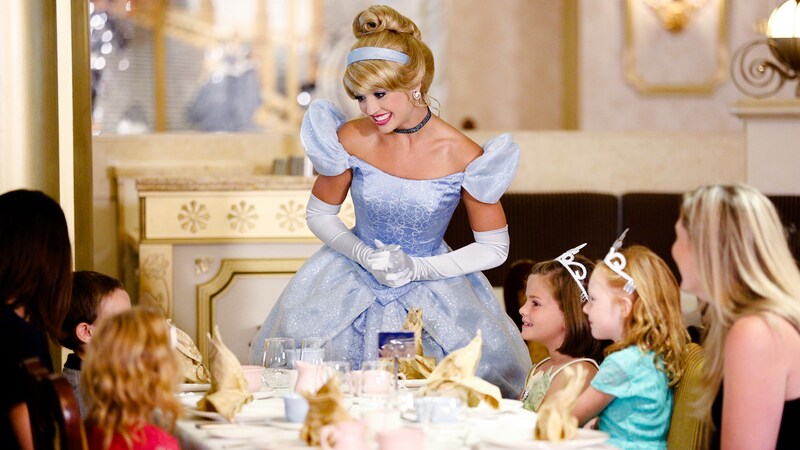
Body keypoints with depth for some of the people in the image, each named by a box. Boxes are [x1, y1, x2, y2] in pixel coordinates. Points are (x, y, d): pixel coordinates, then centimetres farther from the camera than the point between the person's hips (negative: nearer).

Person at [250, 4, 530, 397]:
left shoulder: (463, 157, -18)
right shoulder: (350, 141, -13)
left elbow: (494, 249, -7)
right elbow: (319, 216, 4)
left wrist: (417, 268, -15)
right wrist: (363, 255, -14)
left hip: (432, 287, -1)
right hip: (352, 283, 1)